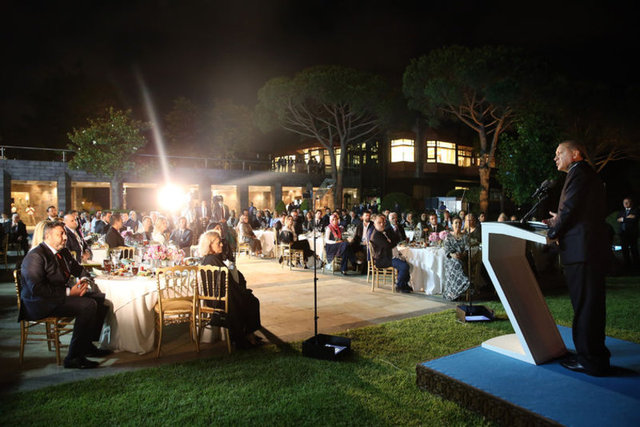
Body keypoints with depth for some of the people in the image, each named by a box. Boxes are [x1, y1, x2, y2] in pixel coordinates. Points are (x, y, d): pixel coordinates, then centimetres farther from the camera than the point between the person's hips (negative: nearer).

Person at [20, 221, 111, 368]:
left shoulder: (63, 252, 13)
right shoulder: (35, 256, -15)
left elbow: (79, 269, 24)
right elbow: (37, 289, -23)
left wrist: (84, 280, 0)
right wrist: (68, 292, -23)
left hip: (64, 294, 9)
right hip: (41, 303, -9)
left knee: (101, 298, -3)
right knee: (88, 305, -28)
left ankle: (88, 345, 4)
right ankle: (73, 357, -20)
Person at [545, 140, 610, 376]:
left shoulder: (579, 171, -8)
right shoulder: (588, 174, 23)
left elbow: (570, 207, -15)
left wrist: (553, 232, -3)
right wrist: (560, 222, 16)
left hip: (581, 249, -10)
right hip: (592, 249, 10)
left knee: (584, 305, -5)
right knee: (591, 303, 17)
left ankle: (591, 360, 3)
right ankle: (595, 354, 28)